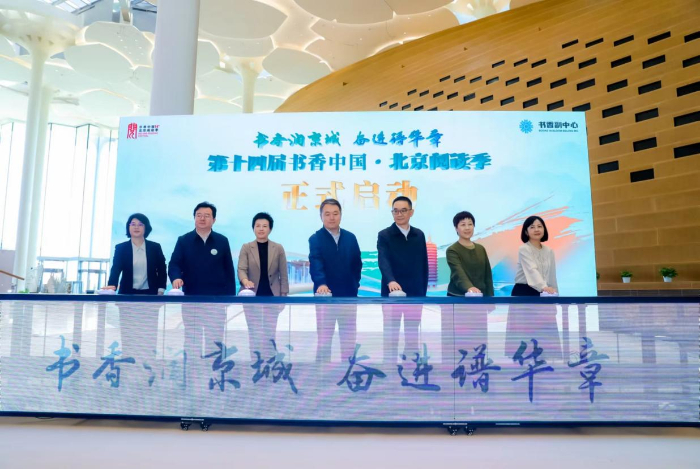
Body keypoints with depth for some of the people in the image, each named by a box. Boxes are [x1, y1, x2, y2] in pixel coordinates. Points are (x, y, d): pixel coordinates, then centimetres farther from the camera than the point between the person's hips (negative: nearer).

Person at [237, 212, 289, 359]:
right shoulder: (246, 248, 0)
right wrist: (245, 280, -33)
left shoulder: (278, 248, 1)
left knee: (270, 333, 6)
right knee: (254, 333, 6)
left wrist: (283, 296, -2)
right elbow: (241, 269, -12)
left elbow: (283, 275, 2)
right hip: (252, 297, 0)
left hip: (271, 296, 0)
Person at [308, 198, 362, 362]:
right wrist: (321, 283, -37)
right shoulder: (315, 239, -5)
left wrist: (355, 284, 2)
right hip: (326, 296, -3)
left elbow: (357, 263, 13)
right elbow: (315, 264, -21)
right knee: (324, 339, 5)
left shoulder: (350, 238, 7)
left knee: (349, 339, 11)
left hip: (349, 296, 3)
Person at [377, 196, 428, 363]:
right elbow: (383, 261, -19)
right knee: (391, 336, 2)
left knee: (413, 337, 10)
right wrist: (390, 281, -37)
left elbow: (424, 265, 11)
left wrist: (423, 291, 6)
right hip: (392, 294, -3)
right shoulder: (384, 235, -4)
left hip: (415, 294, 3)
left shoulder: (419, 235, 7)